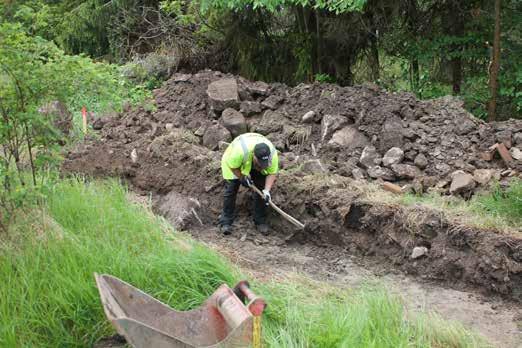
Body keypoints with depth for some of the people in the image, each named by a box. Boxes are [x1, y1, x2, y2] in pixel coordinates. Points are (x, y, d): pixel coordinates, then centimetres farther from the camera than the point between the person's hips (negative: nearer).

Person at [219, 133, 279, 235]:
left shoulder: (273, 154, -35)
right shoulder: (240, 151, -45)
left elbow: (272, 173, -22)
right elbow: (232, 166, -26)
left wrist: (267, 190, -33)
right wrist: (242, 178, -25)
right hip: (233, 163, -3)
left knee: (260, 190, -7)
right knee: (231, 189, -10)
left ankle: (260, 221, 5)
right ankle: (226, 222, -1)